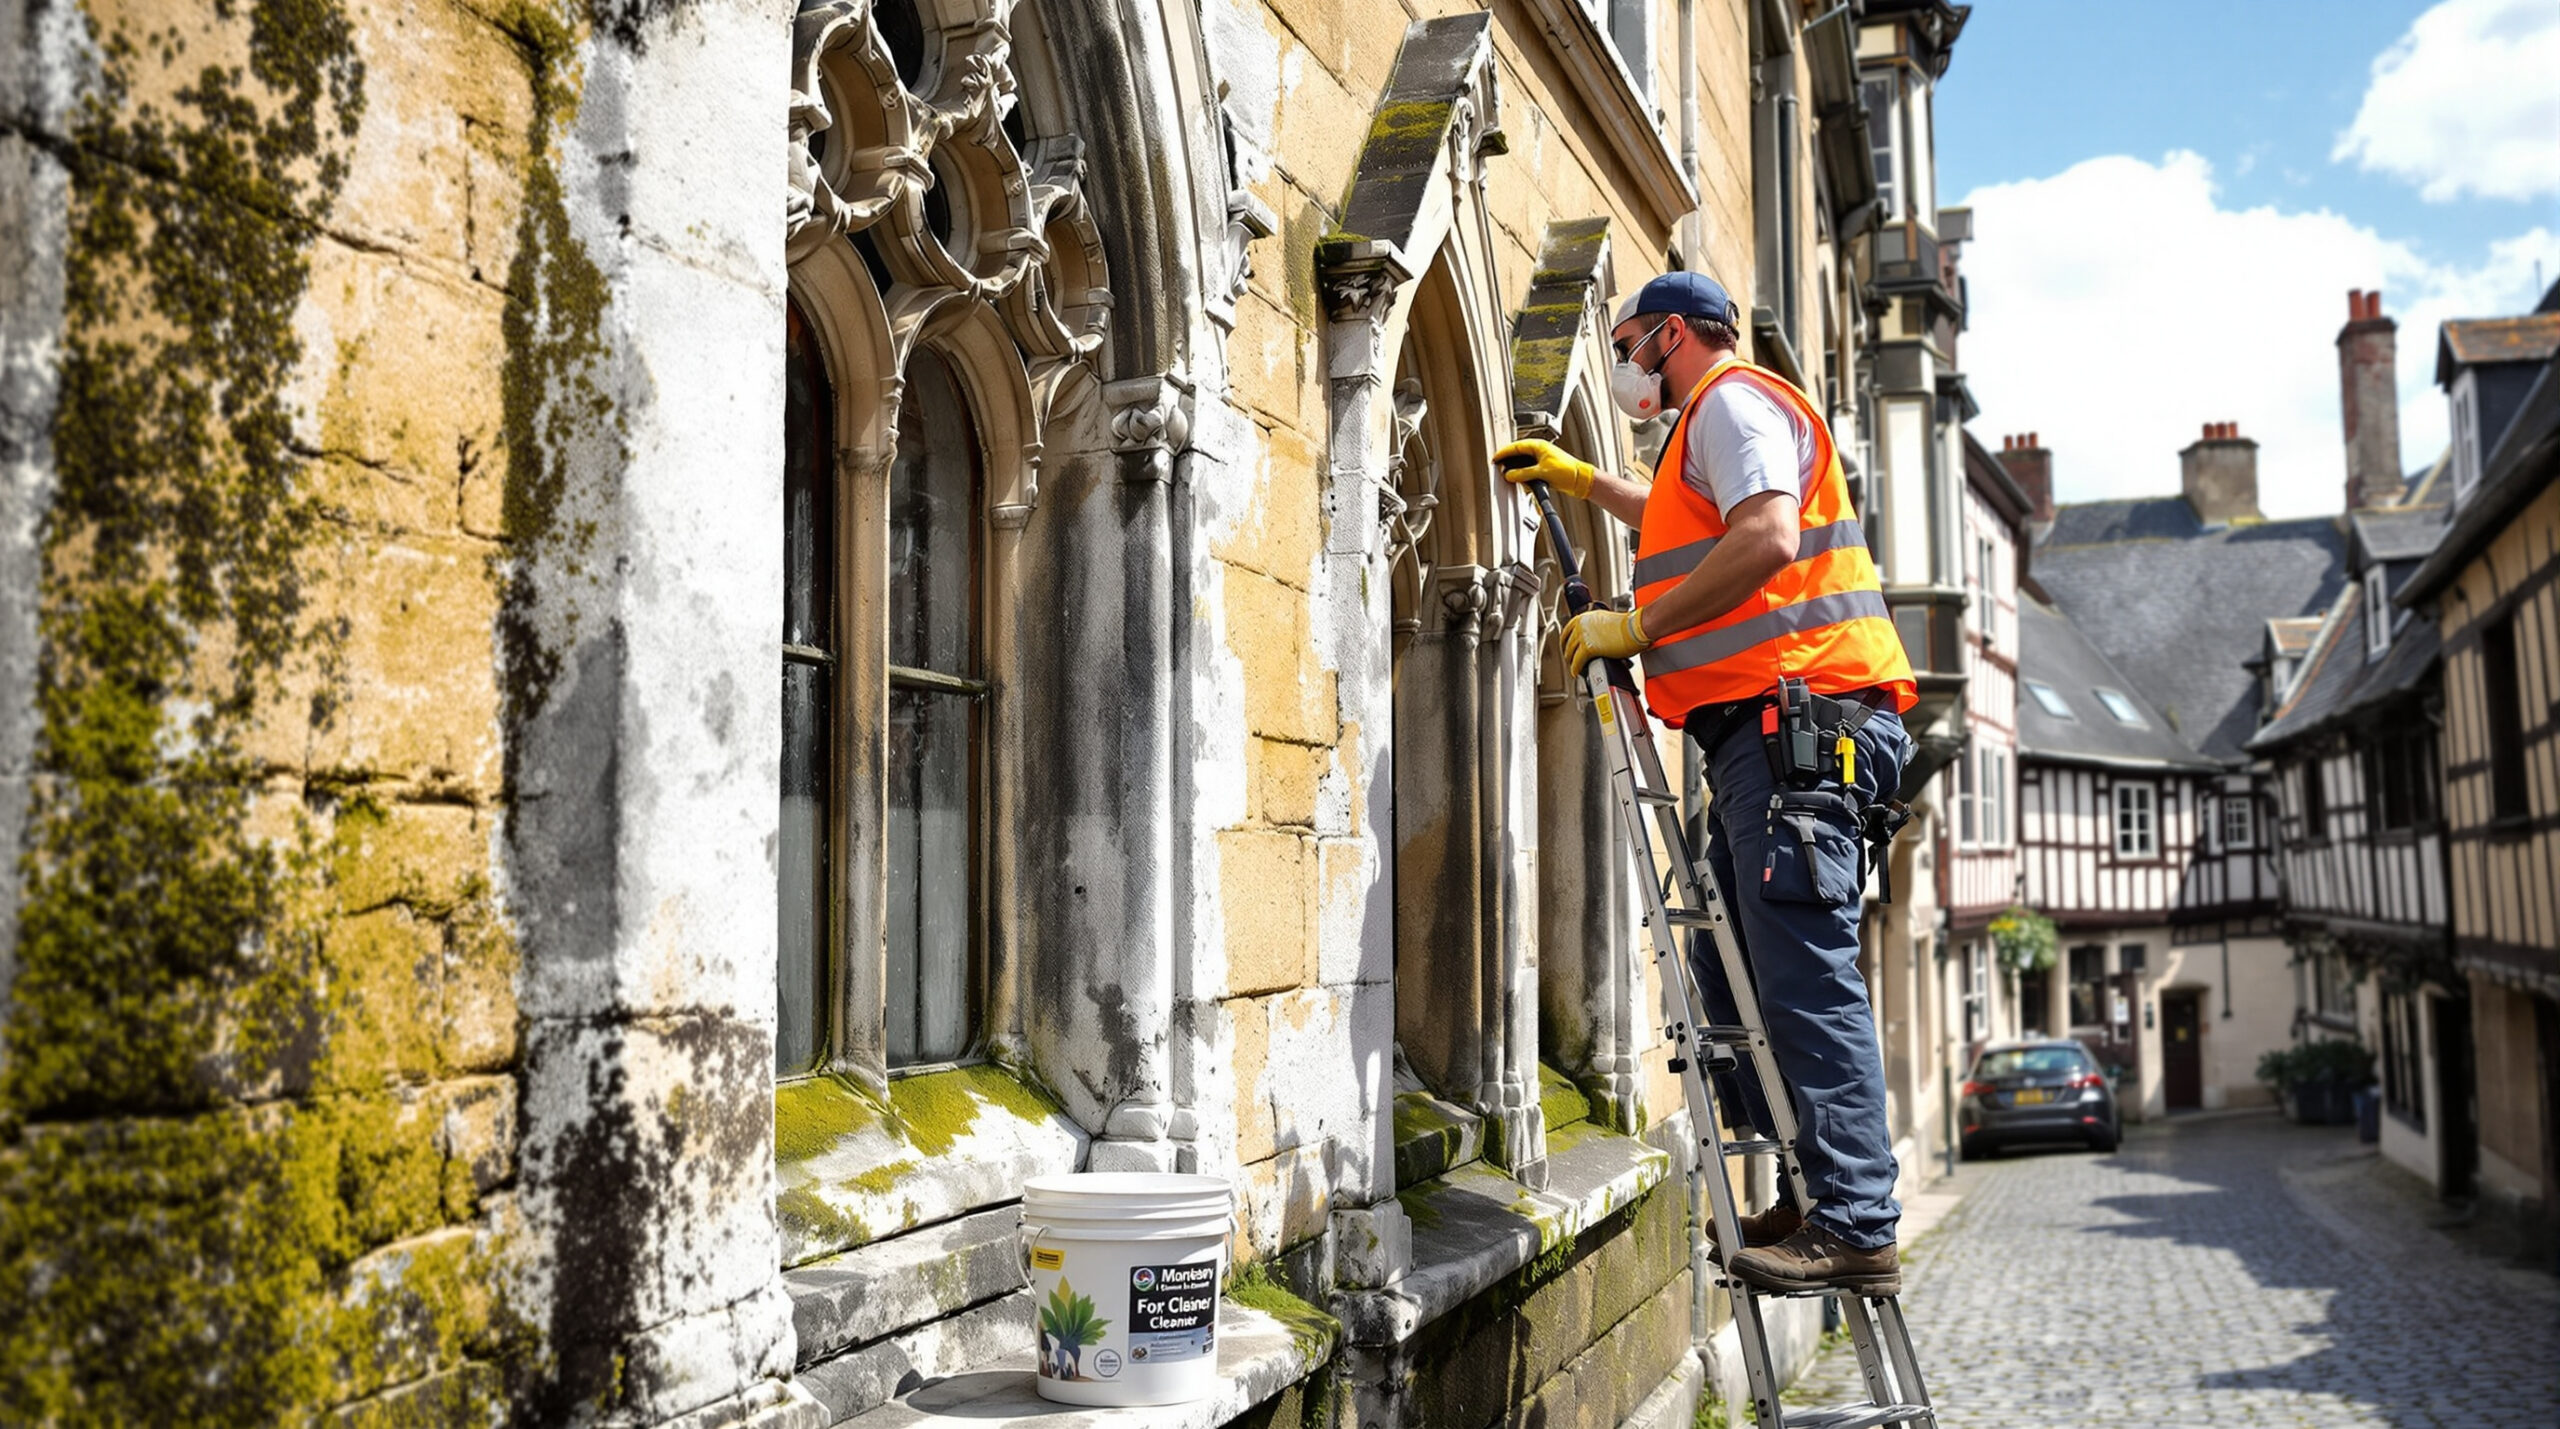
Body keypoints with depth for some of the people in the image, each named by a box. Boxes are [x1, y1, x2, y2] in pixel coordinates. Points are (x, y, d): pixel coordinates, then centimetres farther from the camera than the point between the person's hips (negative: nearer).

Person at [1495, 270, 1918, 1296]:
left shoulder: (1734, 400, -3)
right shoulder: (1716, 422, 29)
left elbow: (1767, 537, -21)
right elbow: (1692, 527, 51)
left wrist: (1638, 625, -15)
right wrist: (1584, 482, 52)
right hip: (1768, 727, 11)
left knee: (1805, 978, -15)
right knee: (1732, 978, 10)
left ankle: (1856, 1228, -17)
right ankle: (1812, 1197, 12)